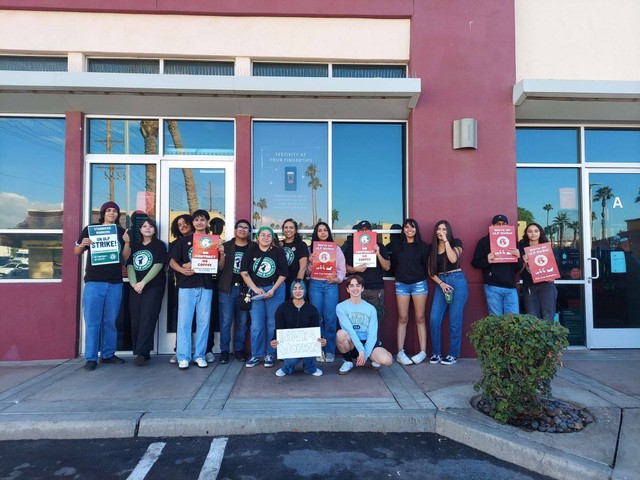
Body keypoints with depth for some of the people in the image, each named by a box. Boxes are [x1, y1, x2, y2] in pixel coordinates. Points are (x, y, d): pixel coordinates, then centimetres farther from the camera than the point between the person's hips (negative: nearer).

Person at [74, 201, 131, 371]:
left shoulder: (121, 232, 10)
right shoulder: (90, 229, 4)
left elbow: (125, 258, 8)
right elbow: (76, 252, 8)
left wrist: (127, 243, -9)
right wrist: (82, 245, -14)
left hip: (115, 282, 3)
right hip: (94, 281, -2)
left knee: (110, 321, 9)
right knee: (92, 321, -1)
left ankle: (108, 354, 18)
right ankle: (90, 358, 5)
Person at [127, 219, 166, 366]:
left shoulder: (159, 245, 3)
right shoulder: (134, 246, 16)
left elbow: (158, 266, -8)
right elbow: (129, 265, 8)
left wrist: (143, 283, -15)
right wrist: (134, 283, -9)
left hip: (153, 288, -4)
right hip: (135, 288, 5)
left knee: (147, 320, -10)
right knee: (135, 320, 2)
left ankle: (141, 353, -11)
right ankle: (141, 352, 10)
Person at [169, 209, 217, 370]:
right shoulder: (183, 241, 7)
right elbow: (172, 261, 5)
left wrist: (222, 254, -11)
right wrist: (183, 270, -13)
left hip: (206, 286, 1)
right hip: (187, 285, -1)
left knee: (203, 321, 4)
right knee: (184, 321, -1)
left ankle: (200, 355, 14)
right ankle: (183, 357, 7)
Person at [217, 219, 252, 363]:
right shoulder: (226, 246, 6)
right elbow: (220, 268, 3)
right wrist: (222, 255, -15)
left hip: (244, 289, 1)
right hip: (227, 289, 0)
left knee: (242, 322, 6)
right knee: (225, 321, 0)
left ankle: (239, 350, 17)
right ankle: (224, 351, 10)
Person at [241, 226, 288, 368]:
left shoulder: (278, 251, -3)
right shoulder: (251, 251, 0)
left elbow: (283, 273, -3)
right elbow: (244, 271, -2)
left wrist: (273, 290, -10)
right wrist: (255, 288, -8)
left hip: (275, 290, -1)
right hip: (256, 291, 1)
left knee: (272, 324, 5)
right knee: (256, 325, 3)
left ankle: (270, 354, 17)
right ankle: (256, 355, 15)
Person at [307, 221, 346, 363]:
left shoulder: (336, 248, 8)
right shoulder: (311, 249, 10)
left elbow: (342, 269, 5)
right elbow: (307, 272, 9)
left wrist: (336, 279, -12)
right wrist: (310, 262, -9)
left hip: (331, 285, -1)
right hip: (315, 285, 1)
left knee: (330, 318, -3)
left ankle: (330, 351, 6)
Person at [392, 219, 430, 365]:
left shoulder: (423, 246, 6)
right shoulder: (398, 247, 10)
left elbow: (425, 265, 6)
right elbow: (393, 265, 12)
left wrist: (420, 277, 6)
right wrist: (400, 275, 7)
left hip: (419, 283, -1)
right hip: (401, 284, 1)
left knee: (420, 318, 0)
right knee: (402, 318, 0)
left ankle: (423, 352, 4)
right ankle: (400, 352, 1)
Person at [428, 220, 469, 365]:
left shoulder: (456, 242, 3)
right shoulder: (432, 247, 11)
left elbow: (453, 259, -17)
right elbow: (430, 271, 8)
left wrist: (446, 240, -13)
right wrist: (441, 283, -7)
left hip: (457, 281, -3)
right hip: (441, 283, 4)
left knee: (454, 320, -1)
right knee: (434, 319, -5)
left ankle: (453, 354, 9)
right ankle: (436, 353, 8)